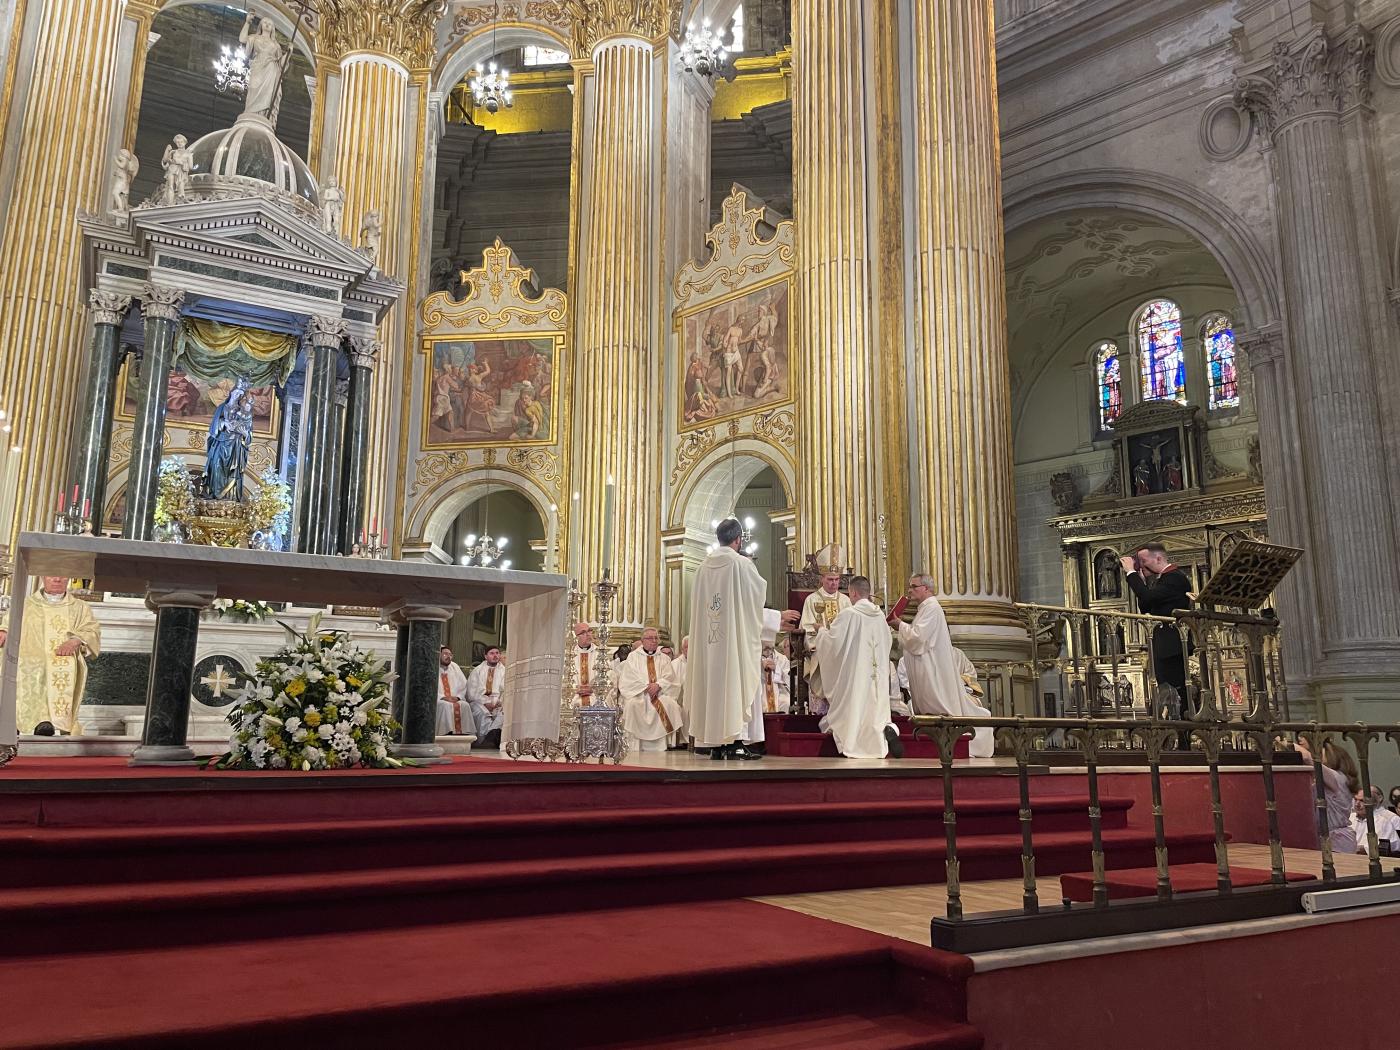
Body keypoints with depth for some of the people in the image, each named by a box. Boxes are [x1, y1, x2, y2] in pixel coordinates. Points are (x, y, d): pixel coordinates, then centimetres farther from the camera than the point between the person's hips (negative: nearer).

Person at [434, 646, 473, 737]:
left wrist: (457, 697, -4)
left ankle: (464, 734, -30)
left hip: (455, 699, 4)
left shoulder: (454, 667, 18)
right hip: (437, 700, -4)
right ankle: (447, 734, -37)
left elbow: (464, 686, 15)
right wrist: (443, 697, -16)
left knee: (465, 705, -26)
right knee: (446, 706, -35)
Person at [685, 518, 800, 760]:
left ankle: (716, 745, 8)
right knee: (735, 683, -3)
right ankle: (733, 742, -5)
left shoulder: (704, 567, 10)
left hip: (708, 639, 5)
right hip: (735, 639, -5)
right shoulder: (741, 564, -7)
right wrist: (778, 618, 15)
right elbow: (754, 604, -3)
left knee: (712, 684, 7)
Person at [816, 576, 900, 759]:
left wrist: (823, 631, 11)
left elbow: (831, 641, -10)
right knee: (877, 708, 12)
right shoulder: (880, 614, 5)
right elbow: (888, 642, 18)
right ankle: (886, 728, -15)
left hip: (854, 673, -5)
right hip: (877, 675, 5)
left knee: (853, 710, 6)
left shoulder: (847, 614, -12)